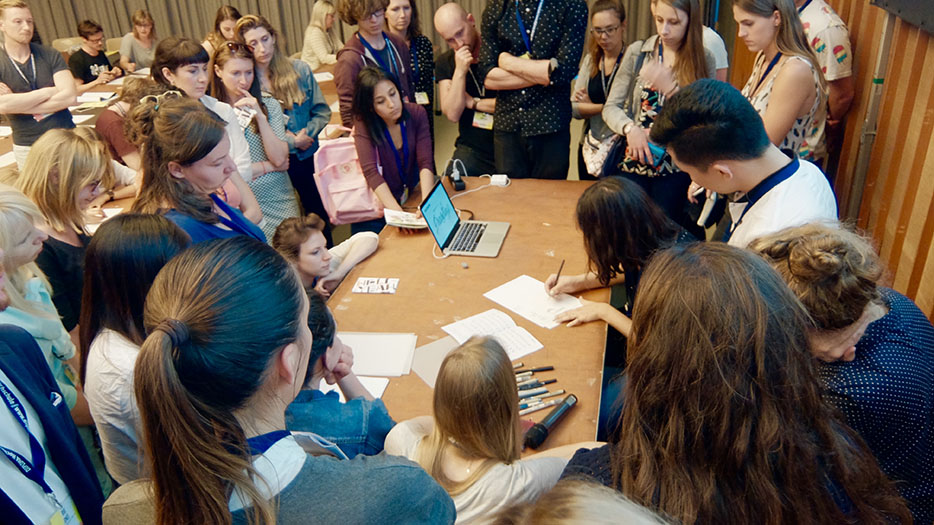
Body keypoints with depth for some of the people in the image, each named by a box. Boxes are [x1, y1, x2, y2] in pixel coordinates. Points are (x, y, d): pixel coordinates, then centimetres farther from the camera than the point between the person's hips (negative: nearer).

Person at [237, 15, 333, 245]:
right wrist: (292, 141, -14)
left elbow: (322, 111, 3)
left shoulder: (299, 70, -1)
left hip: (308, 157, 2)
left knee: (319, 215, 15)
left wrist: (306, 134, -13)